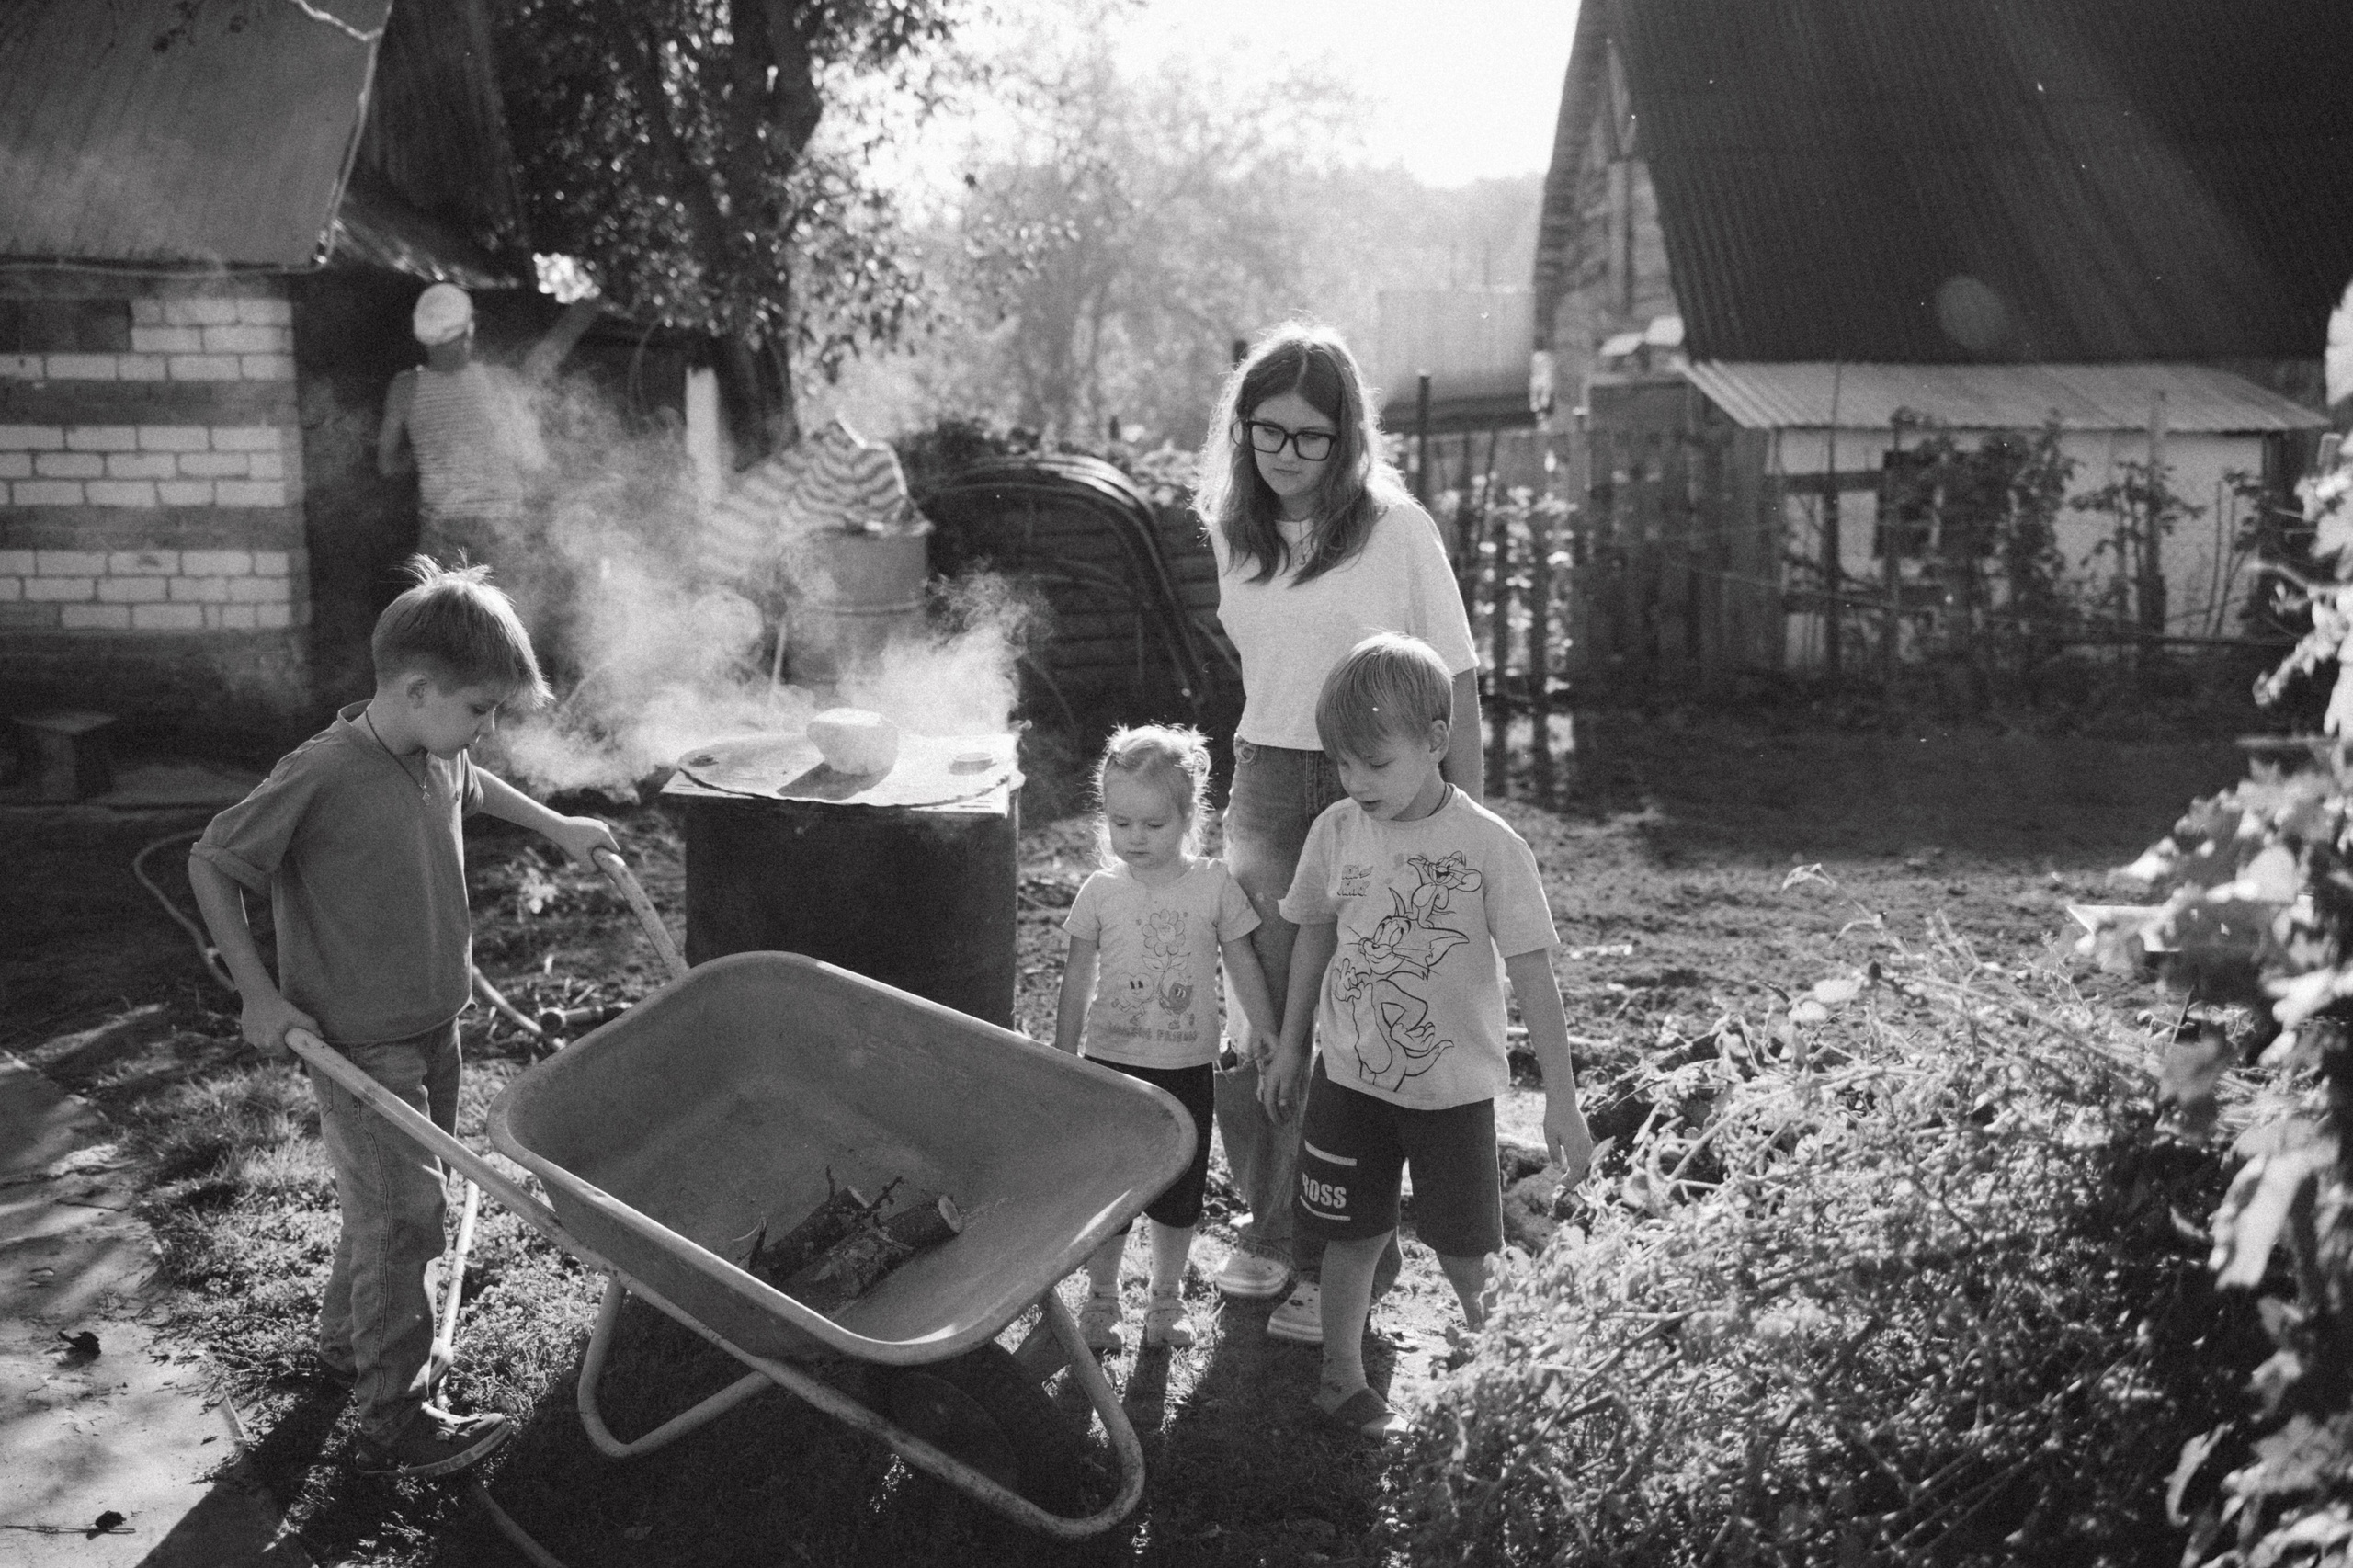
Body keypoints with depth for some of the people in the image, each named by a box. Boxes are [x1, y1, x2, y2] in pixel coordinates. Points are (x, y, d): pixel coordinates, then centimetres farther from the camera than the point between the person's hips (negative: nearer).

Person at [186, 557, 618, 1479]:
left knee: (391, 1202, 21)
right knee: (401, 1216, -4)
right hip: (355, 1042, -8)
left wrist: (555, 827, 29)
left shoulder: (438, 758, -1)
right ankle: (393, 1426, 8)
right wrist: (259, 995, -16)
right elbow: (210, 864, -14)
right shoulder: (321, 775, -24)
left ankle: (346, 1342, 42)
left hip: (433, 1025, 8)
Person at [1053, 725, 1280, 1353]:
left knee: (1179, 1194, 9)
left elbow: (1244, 970, 3)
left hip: (1187, 1066, 0)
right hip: (1111, 1063, 0)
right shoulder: (1101, 891, -3)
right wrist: (1064, 1060, 5)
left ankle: (1165, 1301, 27)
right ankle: (1101, 1299, 24)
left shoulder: (1215, 886, -5)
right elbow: (1077, 979, 4)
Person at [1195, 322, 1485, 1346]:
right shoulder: (1230, 533, 5)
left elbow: (1456, 683, -7)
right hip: (1264, 790, 5)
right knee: (1260, 1021, 10)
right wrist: (1257, 778, 13)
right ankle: (1275, 1228, 29)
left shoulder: (1398, 530, -10)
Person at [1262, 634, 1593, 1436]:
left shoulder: (1491, 847, -17)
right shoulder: (1335, 833, -7)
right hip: (1350, 1077, 2)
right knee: (1356, 1235, 9)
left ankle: (1481, 1325, 41)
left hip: (1454, 1087, -2)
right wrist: (1290, 1048, 16)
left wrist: (1561, 1099, -11)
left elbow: (1533, 974, -12)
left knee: (1462, 1247, 8)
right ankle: (1341, 1375, 26)